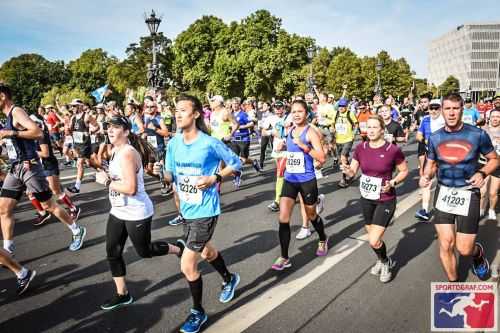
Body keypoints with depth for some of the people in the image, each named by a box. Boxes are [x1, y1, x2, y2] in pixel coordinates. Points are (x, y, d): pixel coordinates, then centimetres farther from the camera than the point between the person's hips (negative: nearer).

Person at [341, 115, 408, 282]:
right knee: (372, 236, 19)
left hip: (386, 201, -4)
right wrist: (347, 170, -20)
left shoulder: (393, 150, -16)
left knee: (374, 241, -9)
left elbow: (404, 171, -3)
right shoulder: (360, 148, -5)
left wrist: (392, 182, -20)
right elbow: (353, 171, 2)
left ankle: (386, 262, 24)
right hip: (366, 199, 5)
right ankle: (381, 260, 48)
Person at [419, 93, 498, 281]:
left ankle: (478, 253, 38)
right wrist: (426, 176, -8)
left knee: (464, 250, 0)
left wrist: (482, 173, -16)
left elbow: (494, 159, 4)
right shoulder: (435, 138, 0)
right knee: (445, 244, 1)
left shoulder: (477, 135, -9)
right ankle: (453, 282, 24)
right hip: (443, 193, 2)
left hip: (468, 194, -2)